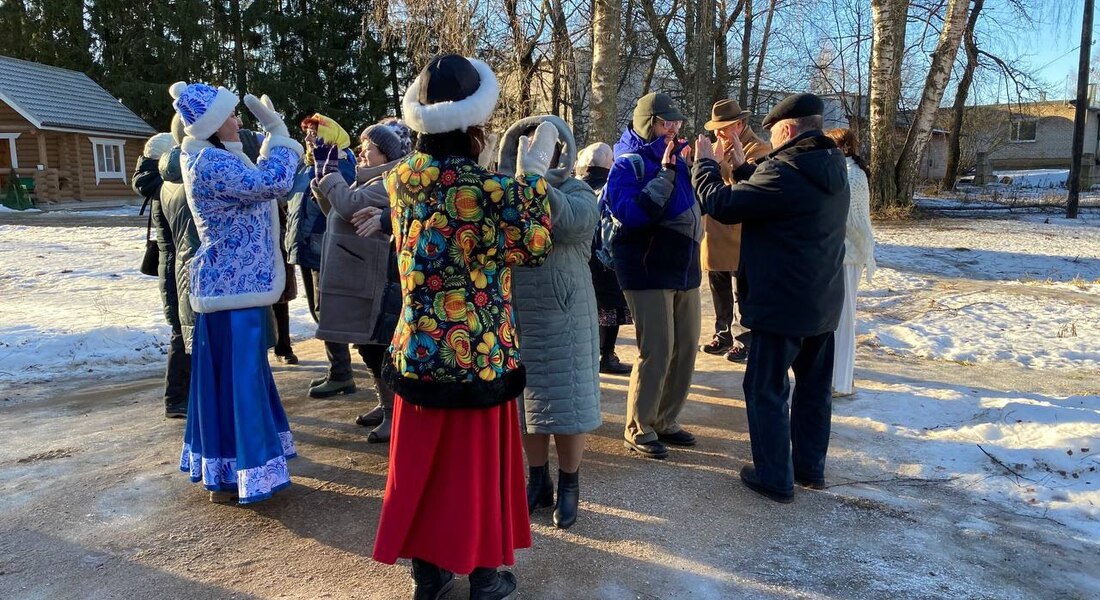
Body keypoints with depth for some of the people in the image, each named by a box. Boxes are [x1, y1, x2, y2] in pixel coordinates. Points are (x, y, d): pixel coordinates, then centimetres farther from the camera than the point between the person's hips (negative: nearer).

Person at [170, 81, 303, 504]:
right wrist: (280, 135, -13)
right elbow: (273, 183, -28)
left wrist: (274, 130, 17)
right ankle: (232, 475, 8)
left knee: (238, 374, 18)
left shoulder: (211, 159, 13)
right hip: (234, 288, -11)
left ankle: (223, 467, 31)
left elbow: (256, 183, 22)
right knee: (236, 377, -3)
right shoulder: (211, 164, -20)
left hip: (232, 283, 11)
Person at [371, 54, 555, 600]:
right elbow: (537, 248, -4)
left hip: (418, 350, 5)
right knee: (477, 464, 12)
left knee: (422, 460, 17)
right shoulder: (491, 187, -18)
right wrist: (533, 174, 1)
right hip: (480, 354, -4)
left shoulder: (400, 177, -3)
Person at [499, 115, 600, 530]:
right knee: (526, 404, 12)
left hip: (562, 316, -3)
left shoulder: (578, 194, -4)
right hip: (515, 315, 4)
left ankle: (569, 487, 22)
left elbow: (569, 225, -28)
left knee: (565, 403, 3)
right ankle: (538, 482, 30)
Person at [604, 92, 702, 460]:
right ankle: (638, 430, 6)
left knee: (686, 348, 9)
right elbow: (629, 213, -26)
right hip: (648, 271, -8)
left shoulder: (677, 159, 12)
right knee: (657, 350, -8)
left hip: (685, 268, 8)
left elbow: (699, 201, 21)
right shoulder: (628, 164, -9)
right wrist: (664, 174, -23)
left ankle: (665, 421, 23)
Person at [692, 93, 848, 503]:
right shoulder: (832, 170, 8)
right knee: (814, 389, 18)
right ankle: (811, 468, 31)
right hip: (824, 303, 9)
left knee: (766, 390, 4)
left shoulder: (785, 172, -22)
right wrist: (741, 168, 16)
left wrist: (705, 163, -3)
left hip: (782, 305, -9)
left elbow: (721, 204, -17)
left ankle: (775, 478, 12)